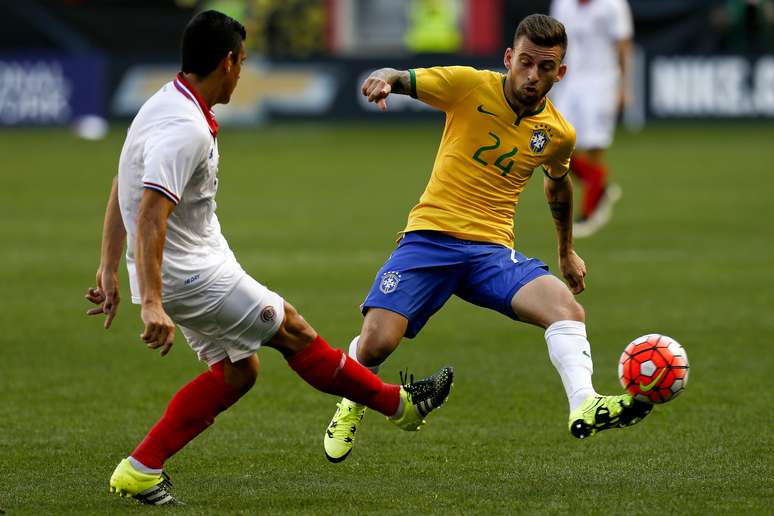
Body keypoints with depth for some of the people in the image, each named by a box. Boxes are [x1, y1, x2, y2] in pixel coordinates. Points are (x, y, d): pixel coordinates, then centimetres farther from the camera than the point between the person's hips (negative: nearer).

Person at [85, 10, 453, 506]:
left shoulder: (167, 106, 8)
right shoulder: (186, 130, -25)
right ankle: (400, 403, 15)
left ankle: (141, 471, 9)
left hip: (197, 264, 10)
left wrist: (109, 272, 17)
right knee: (291, 329, 1)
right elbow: (150, 217, -32)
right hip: (189, 274, -10)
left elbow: (120, 193, 15)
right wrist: (151, 304, -37)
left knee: (237, 370, 12)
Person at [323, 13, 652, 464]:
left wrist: (567, 250, 39)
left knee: (566, 308, -26)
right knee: (376, 344, -17)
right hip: (431, 236, -3)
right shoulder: (470, 86, -4)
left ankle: (584, 408, -40)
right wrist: (384, 79, -32)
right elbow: (403, 80, -6)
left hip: (493, 249, 3)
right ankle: (353, 404, 16)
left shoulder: (559, 133, 7)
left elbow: (558, 184, 28)